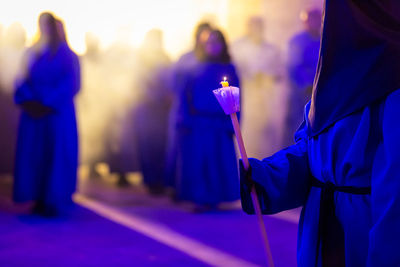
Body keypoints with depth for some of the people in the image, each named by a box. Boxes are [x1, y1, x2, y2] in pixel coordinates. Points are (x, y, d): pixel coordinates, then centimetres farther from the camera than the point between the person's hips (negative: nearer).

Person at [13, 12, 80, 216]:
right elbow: (23, 79, 8)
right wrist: (26, 100, -10)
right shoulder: (33, 53, 13)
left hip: (57, 115, -4)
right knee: (32, 154, 2)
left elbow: (70, 84, -10)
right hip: (33, 112, 4)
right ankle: (39, 199, 10)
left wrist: (47, 103, -17)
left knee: (56, 155, -2)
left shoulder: (67, 55, -1)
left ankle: (54, 201, 4)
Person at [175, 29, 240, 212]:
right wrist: (184, 121, -6)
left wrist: (232, 125, -5)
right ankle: (200, 198, 8)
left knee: (217, 161, 1)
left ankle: (212, 198, 11)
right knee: (196, 160, 0)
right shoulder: (195, 70, 9)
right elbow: (185, 95, 4)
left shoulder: (229, 70, 7)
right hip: (196, 125, 1)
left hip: (218, 126, -1)